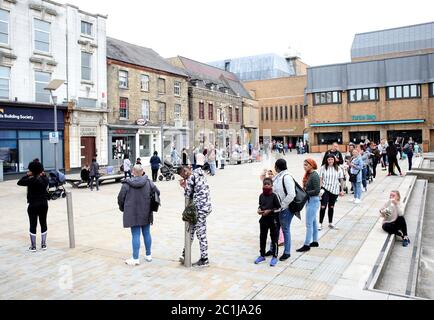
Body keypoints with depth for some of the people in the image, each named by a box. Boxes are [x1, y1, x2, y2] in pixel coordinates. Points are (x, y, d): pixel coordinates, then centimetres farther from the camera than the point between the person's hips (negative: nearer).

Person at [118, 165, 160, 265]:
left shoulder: (126, 184, -10)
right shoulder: (148, 182, -3)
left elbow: (120, 198, -6)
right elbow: (157, 192, 4)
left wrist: (122, 208, 13)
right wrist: (152, 205, 17)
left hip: (132, 214, -3)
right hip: (146, 213, 3)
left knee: (135, 235, 2)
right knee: (146, 233, 14)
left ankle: (135, 258, 7)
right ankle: (148, 255, 26)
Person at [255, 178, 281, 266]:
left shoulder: (274, 196, -13)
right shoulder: (261, 196, 1)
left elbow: (278, 208, -11)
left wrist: (269, 211, -19)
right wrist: (259, 210, -5)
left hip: (273, 220, -5)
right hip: (263, 219, 5)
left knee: (274, 239, 6)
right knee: (262, 238, 13)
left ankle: (275, 257, 18)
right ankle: (262, 255, 27)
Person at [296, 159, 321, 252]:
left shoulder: (314, 176, -18)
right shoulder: (308, 175, 8)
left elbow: (317, 190, -21)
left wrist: (305, 193, -17)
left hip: (313, 200, -9)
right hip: (309, 200, 9)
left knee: (309, 224, -3)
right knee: (313, 222, 18)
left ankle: (306, 245, 4)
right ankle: (315, 241, 29)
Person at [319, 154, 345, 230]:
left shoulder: (338, 169, 1)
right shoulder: (323, 168, -5)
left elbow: (341, 180, 6)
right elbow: (320, 179, -4)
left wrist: (342, 190, 5)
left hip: (334, 190, 3)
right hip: (325, 189, -3)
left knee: (331, 207, 14)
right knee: (323, 206, -7)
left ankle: (330, 223, 26)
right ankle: (320, 224, 1)